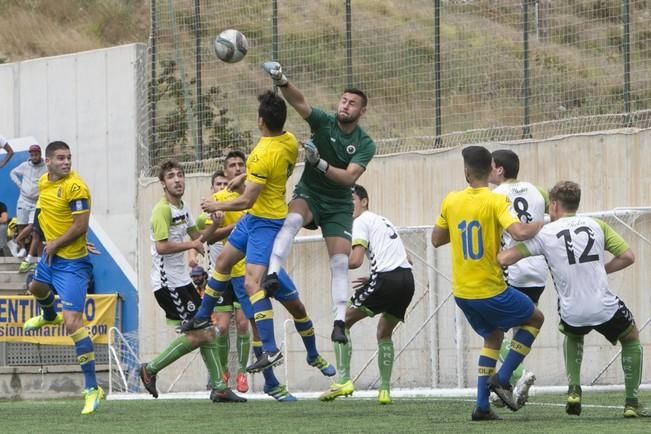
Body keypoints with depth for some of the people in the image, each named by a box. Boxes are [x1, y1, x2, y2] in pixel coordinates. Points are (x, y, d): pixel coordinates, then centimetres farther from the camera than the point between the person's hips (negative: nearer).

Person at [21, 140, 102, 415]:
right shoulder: (43, 183, 4)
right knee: (37, 288, 38)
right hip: (50, 256, 9)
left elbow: (81, 226, -24)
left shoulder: (75, 187, -22)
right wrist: (49, 242, 9)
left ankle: (92, 388, -16)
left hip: (72, 263, -9)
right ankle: (49, 317, 76)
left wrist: (55, 244, -13)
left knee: (72, 322, -18)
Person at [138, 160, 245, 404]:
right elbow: (161, 246, -23)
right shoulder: (163, 209, -15)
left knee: (208, 331, 7)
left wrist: (213, 226, 3)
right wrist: (191, 245, -15)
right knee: (197, 335, -10)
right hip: (167, 283, -9)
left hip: (181, 281, 9)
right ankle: (151, 370, 1)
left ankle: (219, 388, 11)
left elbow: (197, 235, 23)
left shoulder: (182, 207, 13)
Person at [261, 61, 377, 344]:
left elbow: (350, 178, -20)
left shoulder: (365, 145, -8)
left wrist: (320, 163, -35)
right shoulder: (324, 122, -9)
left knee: (340, 262, -9)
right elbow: (299, 102, -27)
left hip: (338, 206, 1)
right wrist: (281, 82, -47)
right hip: (309, 194, -1)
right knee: (293, 220, -36)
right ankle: (272, 274, -49)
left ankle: (339, 321, -8)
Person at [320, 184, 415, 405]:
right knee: (384, 334, 25)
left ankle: (343, 380, -8)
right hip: (407, 278, 8)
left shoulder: (361, 222, 2)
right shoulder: (383, 221, 30)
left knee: (343, 321, 3)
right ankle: (385, 390, 17)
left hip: (386, 279, -8)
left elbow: (355, 260, -10)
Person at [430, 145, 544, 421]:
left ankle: (482, 406, 13)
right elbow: (519, 233, -28)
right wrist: (541, 225, -10)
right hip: (491, 292, -5)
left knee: (492, 337, 25)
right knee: (535, 318, 19)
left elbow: (436, 240, 11)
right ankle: (501, 379, 5)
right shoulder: (496, 202, -15)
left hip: (462, 293, 5)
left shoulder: (451, 201, 0)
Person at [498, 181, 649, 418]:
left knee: (572, 336, 37)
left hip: (572, 314, 1)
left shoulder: (545, 234, -1)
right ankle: (632, 403, 18)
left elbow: (505, 259, -6)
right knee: (632, 340, 27)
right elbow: (628, 256, 3)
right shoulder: (597, 226, 5)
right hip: (605, 307, -1)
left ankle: (574, 389, 19)